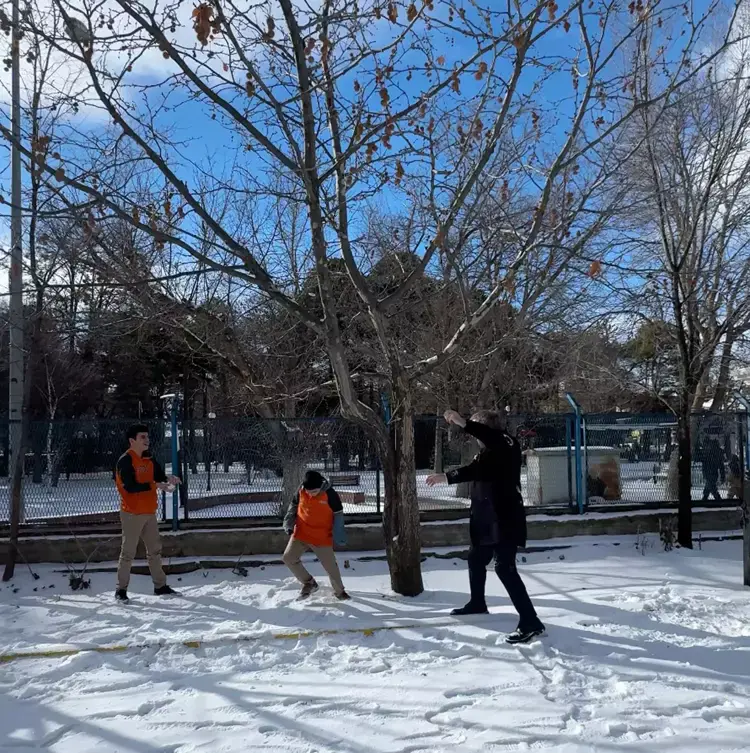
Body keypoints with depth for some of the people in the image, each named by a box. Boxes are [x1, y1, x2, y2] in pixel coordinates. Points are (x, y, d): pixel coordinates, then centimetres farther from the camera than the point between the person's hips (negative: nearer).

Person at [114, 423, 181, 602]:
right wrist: (155, 485, -23)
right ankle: (121, 589, 8)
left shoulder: (149, 460, 10)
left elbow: (160, 477, 8)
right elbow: (130, 487, -21)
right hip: (132, 514, -8)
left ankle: (160, 586, 21)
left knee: (155, 550, 12)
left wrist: (169, 480, -14)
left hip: (149, 513, 8)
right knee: (128, 552, -2)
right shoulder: (125, 461, -13)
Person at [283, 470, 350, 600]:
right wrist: (289, 525, -1)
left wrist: (338, 536, -11)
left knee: (330, 565, 5)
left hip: (322, 537, -3)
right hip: (301, 534, 3)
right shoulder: (301, 492, -8)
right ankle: (308, 582, 10)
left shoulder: (330, 494, -17)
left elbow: (338, 515, -8)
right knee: (288, 558, -8)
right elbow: (293, 507, 9)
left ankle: (339, 591, 27)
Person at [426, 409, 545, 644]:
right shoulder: (487, 453, 12)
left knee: (504, 567, -15)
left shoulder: (508, 446, -15)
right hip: (487, 519, 10)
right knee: (476, 558, 23)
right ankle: (477, 603, 45)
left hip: (505, 519, -10)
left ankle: (530, 621, -11)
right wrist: (445, 477, 36)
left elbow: (492, 437, -38)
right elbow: (472, 470, 26)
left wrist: (463, 423, -44)